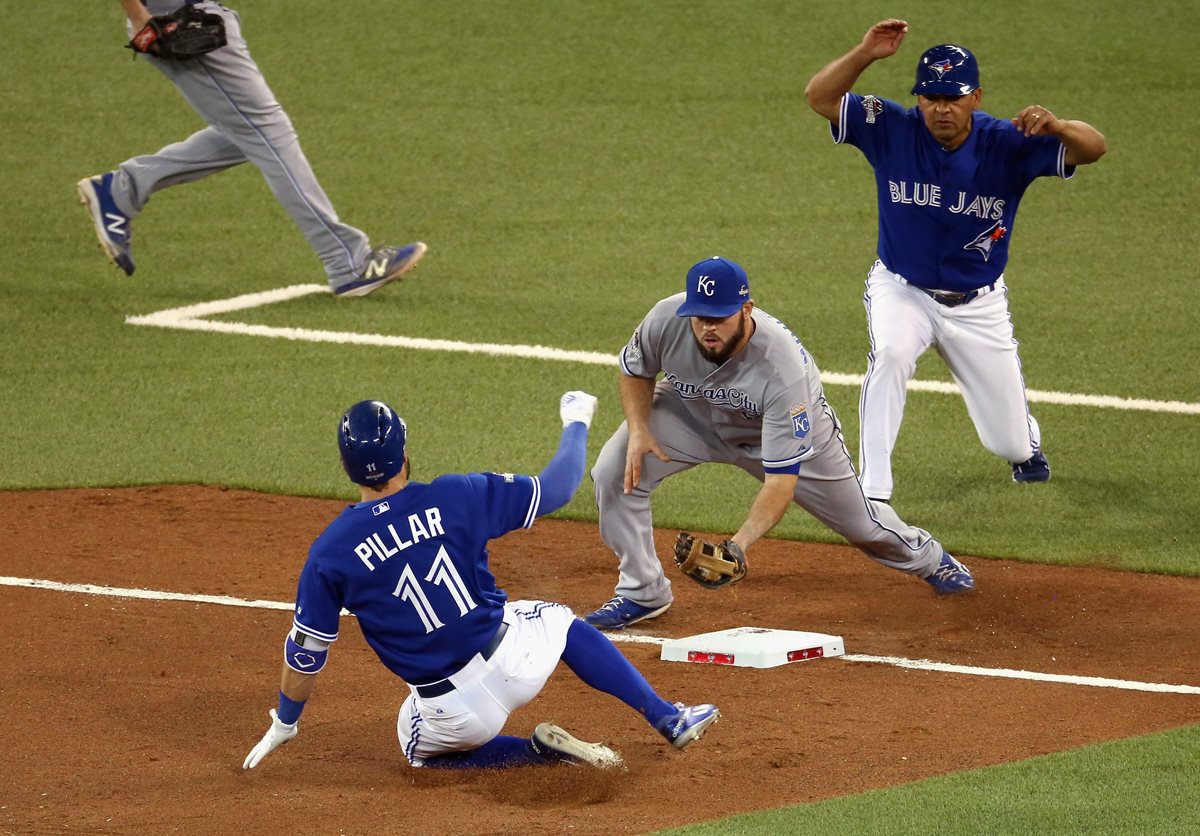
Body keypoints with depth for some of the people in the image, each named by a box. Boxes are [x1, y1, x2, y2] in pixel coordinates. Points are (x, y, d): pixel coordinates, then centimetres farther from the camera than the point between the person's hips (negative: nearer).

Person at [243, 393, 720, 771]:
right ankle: (667, 719, 31)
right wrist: (576, 426, 23)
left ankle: (539, 751, 8)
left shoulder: (330, 553, -11)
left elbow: (305, 654, -2)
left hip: (449, 714, -2)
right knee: (560, 620, 34)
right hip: (515, 657, 2)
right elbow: (556, 489, 3)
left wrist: (284, 725, 15)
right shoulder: (456, 497, -10)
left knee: (421, 747, 32)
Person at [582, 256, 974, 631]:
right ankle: (642, 593, 0)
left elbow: (781, 480, -43)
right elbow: (634, 370, -8)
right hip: (692, 412, 3)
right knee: (615, 472, -19)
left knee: (860, 522, 10)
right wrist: (638, 428, -26)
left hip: (793, 426, -3)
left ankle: (926, 557, 46)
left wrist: (738, 545, -56)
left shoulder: (783, 368, -44)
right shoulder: (666, 320, -34)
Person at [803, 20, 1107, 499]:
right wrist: (864, 54, -37)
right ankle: (872, 493, -30)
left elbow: (1094, 148, -26)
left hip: (978, 304, 1)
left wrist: (1056, 128, -47)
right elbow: (819, 97, -21)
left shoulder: (1007, 145, -18)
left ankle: (1025, 447, 50)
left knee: (1010, 441, 8)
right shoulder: (891, 130, -15)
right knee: (889, 354, -35)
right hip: (902, 291, -1)